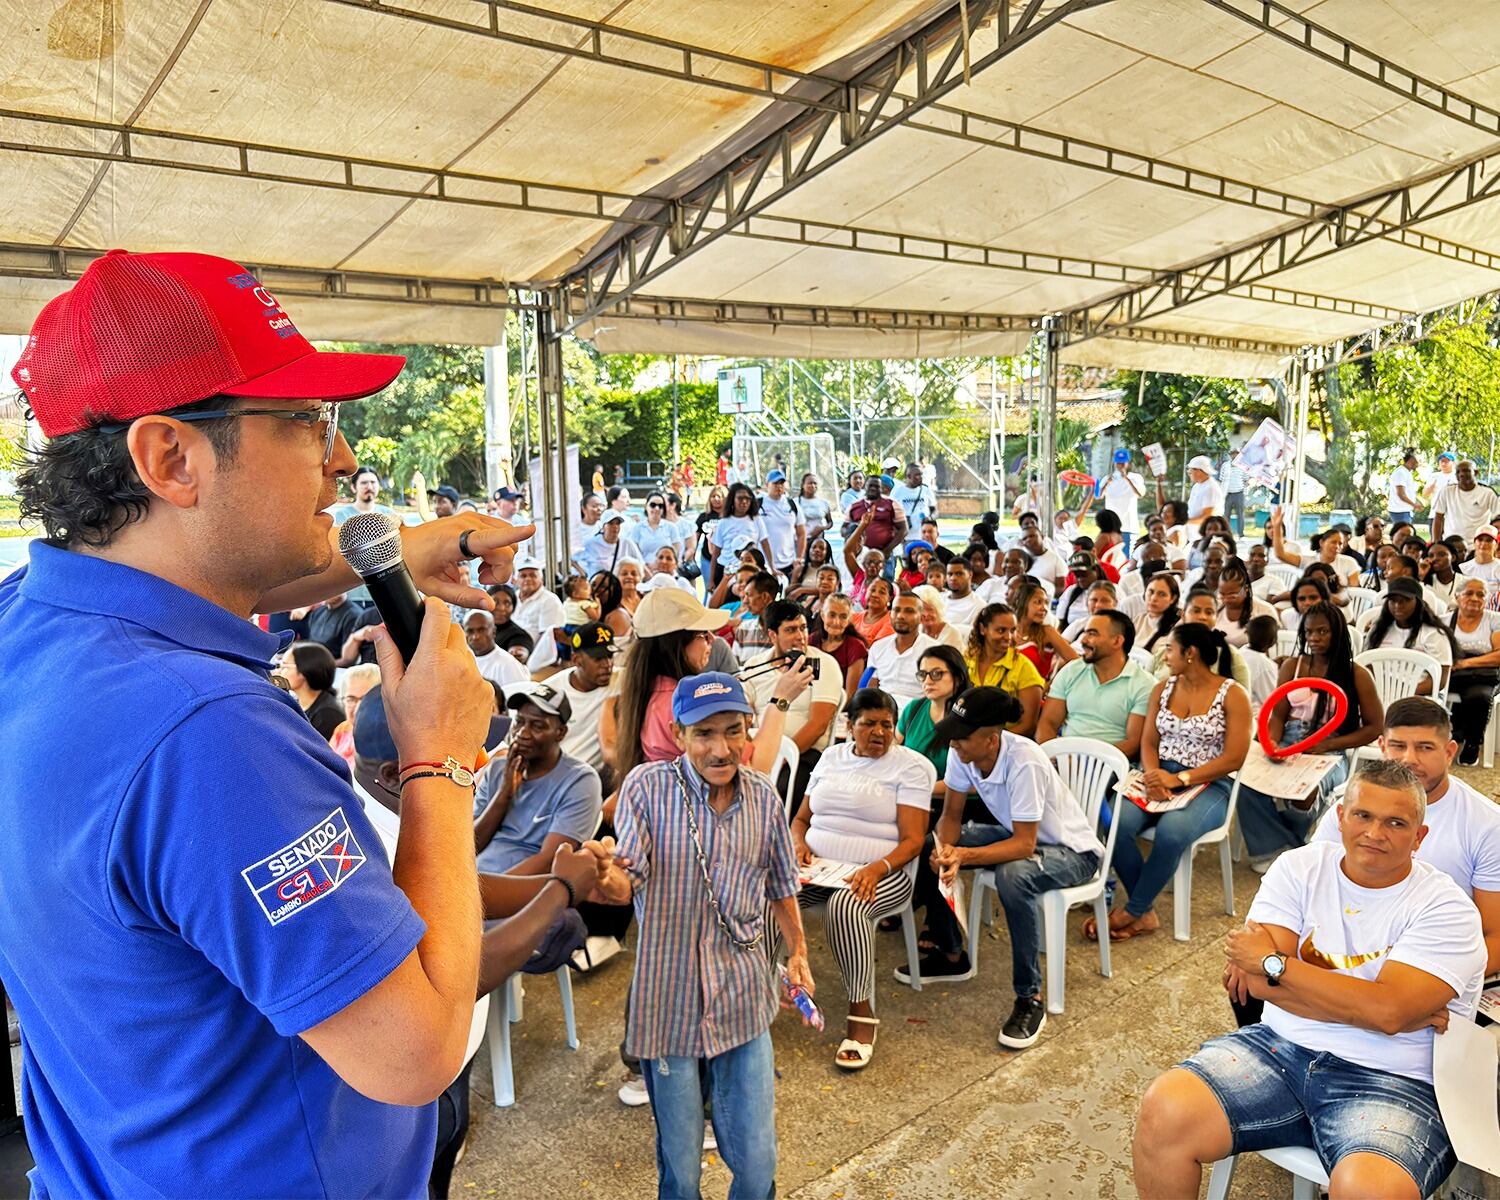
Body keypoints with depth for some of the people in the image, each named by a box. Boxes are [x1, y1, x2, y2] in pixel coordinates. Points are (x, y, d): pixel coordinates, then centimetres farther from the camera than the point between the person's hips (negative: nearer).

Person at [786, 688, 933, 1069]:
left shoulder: (911, 766, 2)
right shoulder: (831, 757, 17)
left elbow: (912, 840, -6)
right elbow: (801, 818, 19)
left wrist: (876, 869, -24)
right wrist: (799, 844, -4)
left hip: (880, 873, -4)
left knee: (847, 905, -38)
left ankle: (861, 1014, -21)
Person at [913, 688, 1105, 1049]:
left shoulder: (1024, 763, -34)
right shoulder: (961, 753, -15)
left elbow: (1024, 845, -31)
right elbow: (951, 816, -5)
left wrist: (963, 855, -42)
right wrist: (944, 848, -26)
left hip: (1070, 850, -7)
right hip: (1015, 833, 7)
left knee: (1012, 875, -39)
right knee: (927, 850, -7)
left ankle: (1030, 1000, -21)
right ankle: (951, 955, 13)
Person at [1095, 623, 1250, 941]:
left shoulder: (1232, 695, -1)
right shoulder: (1162, 690, 15)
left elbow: (1234, 759, -9)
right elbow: (1148, 742, 11)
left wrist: (1179, 779, -17)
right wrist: (1152, 776, -12)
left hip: (1206, 785, -4)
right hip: (1159, 779, 4)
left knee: (1171, 830, -37)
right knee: (1116, 822, -28)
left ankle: (1132, 912, -17)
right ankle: (1146, 914, -15)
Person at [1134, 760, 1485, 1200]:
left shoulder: (1446, 907, -4)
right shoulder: (1299, 868, 5)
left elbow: (1389, 1011, -18)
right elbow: (1258, 982, -7)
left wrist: (1273, 963, -11)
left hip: (1392, 1082, -2)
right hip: (1279, 1047, 3)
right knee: (1163, 1111, -21)